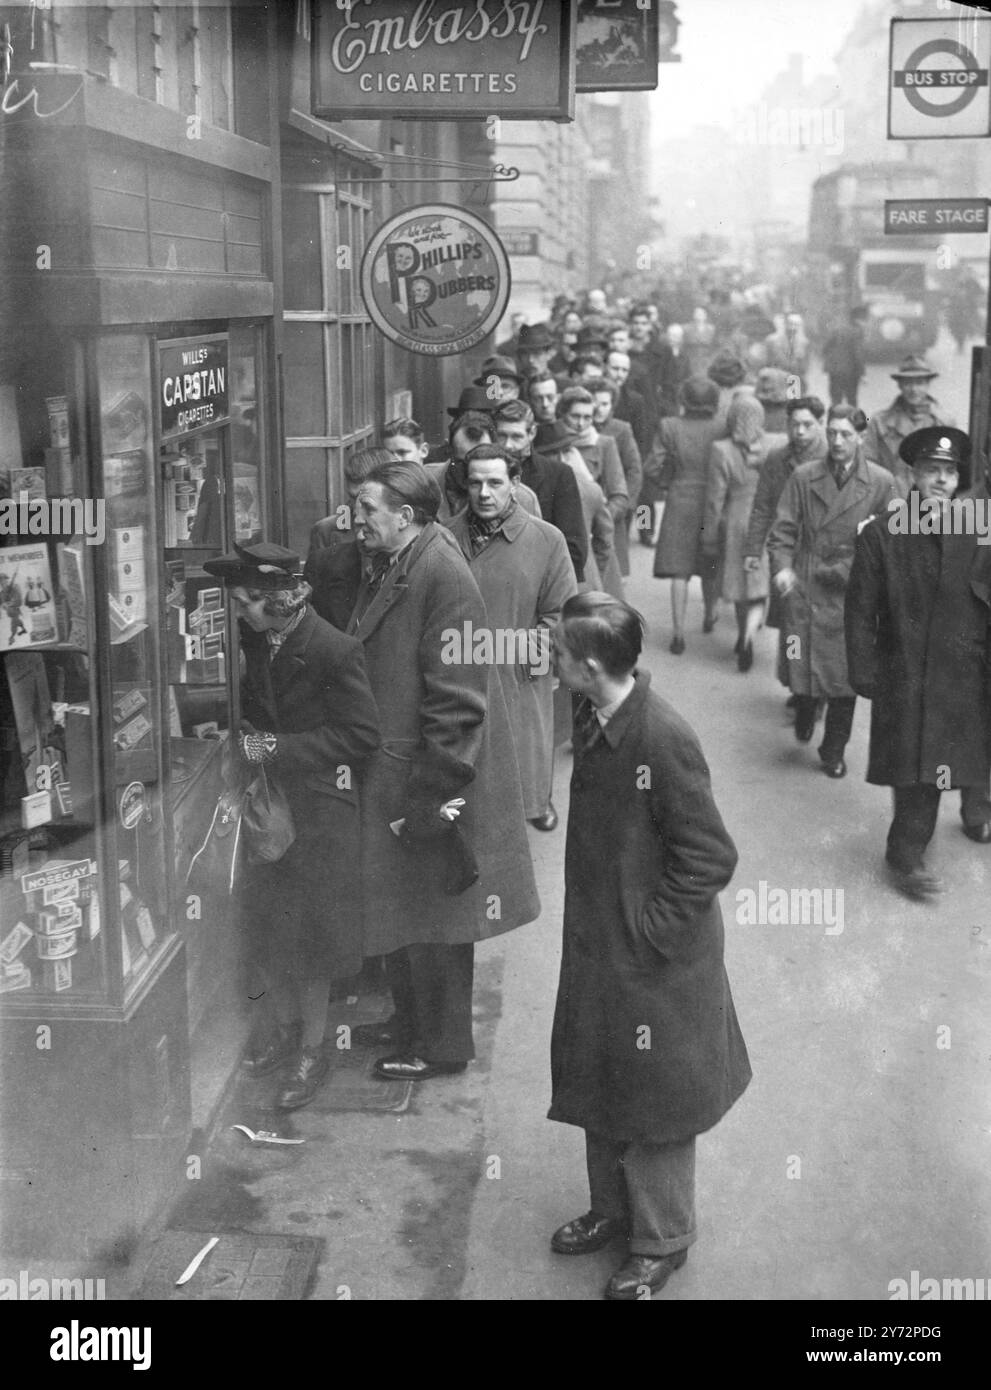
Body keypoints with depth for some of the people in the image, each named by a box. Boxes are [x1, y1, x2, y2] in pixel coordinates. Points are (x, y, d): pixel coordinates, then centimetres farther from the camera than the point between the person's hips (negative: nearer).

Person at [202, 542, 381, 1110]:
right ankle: (280, 1027, 35)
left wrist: (277, 748, -20)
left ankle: (311, 1050, 22)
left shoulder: (336, 651, -20)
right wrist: (246, 735, -5)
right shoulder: (253, 641, 0)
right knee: (265, 925, 15)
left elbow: (361, 734, -18)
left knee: (311, 932, 6)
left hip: (317, 809, -6)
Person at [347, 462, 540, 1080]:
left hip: (430, 782, -9)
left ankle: (443, 1046, 20)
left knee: (433, 914, 4)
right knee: (401, 909, 20)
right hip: (392, 778, 9)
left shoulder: (442, 576, -21)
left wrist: (432, 792, -20)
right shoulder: (389, 571, 9)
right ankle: (411, 1021, 37)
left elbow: (457, 699, -22)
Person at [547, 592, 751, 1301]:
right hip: (598, 945, 8)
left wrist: (651, 928, -18)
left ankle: (662, 1242, 31)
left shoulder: (664, 740, -28)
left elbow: (711, 857, -23)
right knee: (599, 1085, 22)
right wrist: (595, 918, 10)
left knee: (651, 1098, 11)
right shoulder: (593, 721, -3)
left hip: (653, 959, -8)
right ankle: (613, 1210, 44)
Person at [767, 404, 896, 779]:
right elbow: (783, 529, 1)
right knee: (802, 664, -1)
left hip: (852, 590, 0)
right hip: (806, 585, 0)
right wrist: (781, 566, -15)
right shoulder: (803, 477, 3)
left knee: (844, 674, 3)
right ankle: (805, 710, 34)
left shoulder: (881, 482, 0)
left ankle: (834, 749, 20)